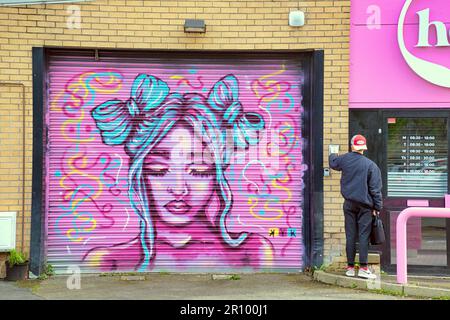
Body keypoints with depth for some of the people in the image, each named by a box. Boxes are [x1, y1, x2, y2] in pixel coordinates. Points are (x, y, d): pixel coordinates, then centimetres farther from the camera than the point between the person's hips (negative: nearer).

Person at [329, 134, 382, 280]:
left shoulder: (344, 159, 2)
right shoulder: (370, 165, -7)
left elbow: (333, 163, 26)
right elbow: (375, 188, -6)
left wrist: (333, 155, 48)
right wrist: (377, 207, 0)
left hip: (349, 204, 3)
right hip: (365, 205, -3)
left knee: (350, 236, 7)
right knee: (364, 235, -2)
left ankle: (350, 267, 12)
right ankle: (363, 268, -3)